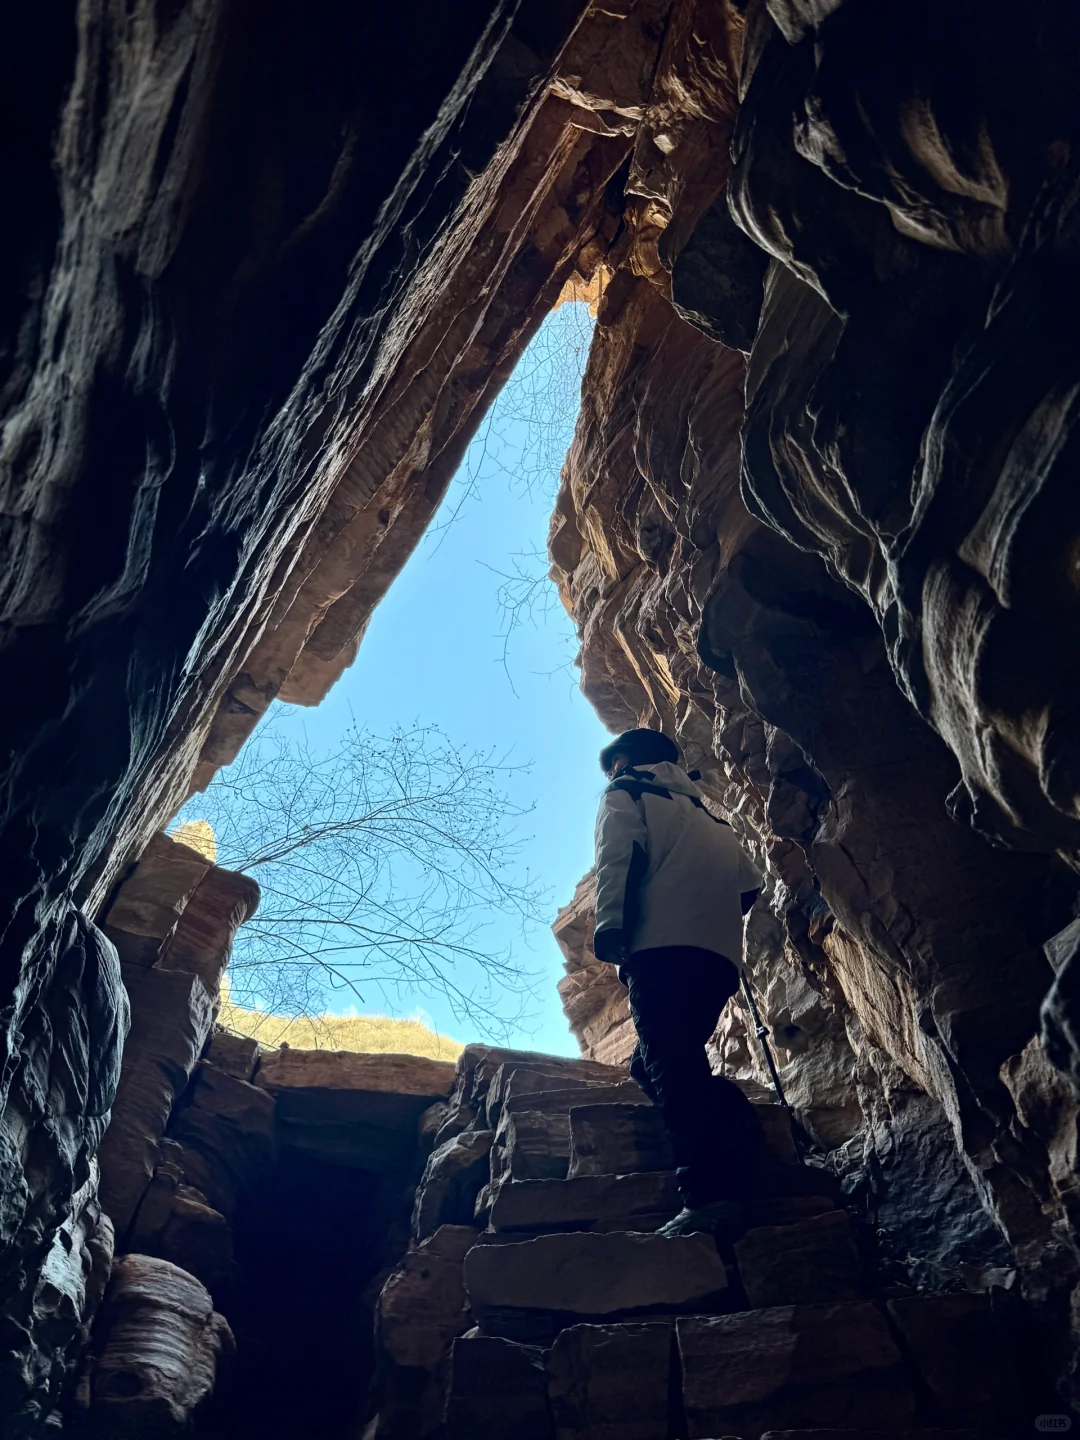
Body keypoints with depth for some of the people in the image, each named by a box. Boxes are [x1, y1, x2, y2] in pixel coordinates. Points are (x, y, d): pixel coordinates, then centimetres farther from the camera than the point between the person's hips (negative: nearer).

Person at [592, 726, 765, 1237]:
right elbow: (749, 882, 26)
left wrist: (609, 926, -16)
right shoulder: (704, 813, 34)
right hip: (721, 955, 7)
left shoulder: (625, 793, 15)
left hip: (666, 947, -7)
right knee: (653, 1063, 13)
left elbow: (617, 857, -5)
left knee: (668, 1065, -15)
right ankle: (732, 1118, -10)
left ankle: (709, 1193, -28)